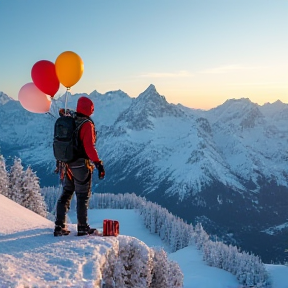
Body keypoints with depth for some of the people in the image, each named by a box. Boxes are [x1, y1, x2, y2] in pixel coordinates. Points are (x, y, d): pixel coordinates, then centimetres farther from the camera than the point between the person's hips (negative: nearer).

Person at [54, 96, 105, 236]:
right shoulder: (87, 124, -16)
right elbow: (89, 146, -24)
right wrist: (98, 163, -23)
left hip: (68, 164, 7)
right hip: (81, 165, -7)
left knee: (66, 194, 13)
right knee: (83, 196, 4)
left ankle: (59, 226, 14)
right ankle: (82, 227, 13)